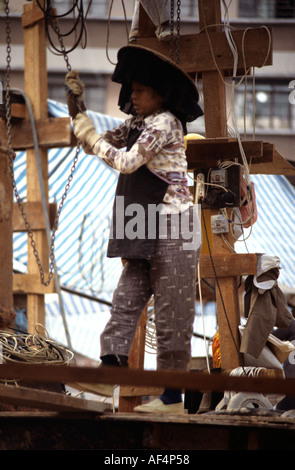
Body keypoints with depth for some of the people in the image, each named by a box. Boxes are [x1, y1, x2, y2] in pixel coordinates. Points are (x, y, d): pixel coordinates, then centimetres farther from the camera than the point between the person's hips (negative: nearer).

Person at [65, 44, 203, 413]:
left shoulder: (164, 122, -10)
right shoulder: (138, 123, 17)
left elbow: (128, 161, -19)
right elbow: (97, 143, 19)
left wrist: (92, 137, -8)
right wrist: (78, 101, 10)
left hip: (171, 226, -9)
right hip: (147, 230, 9)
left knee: (171, 312, -6)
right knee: (126, 300, 3)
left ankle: (173, 399, -3)